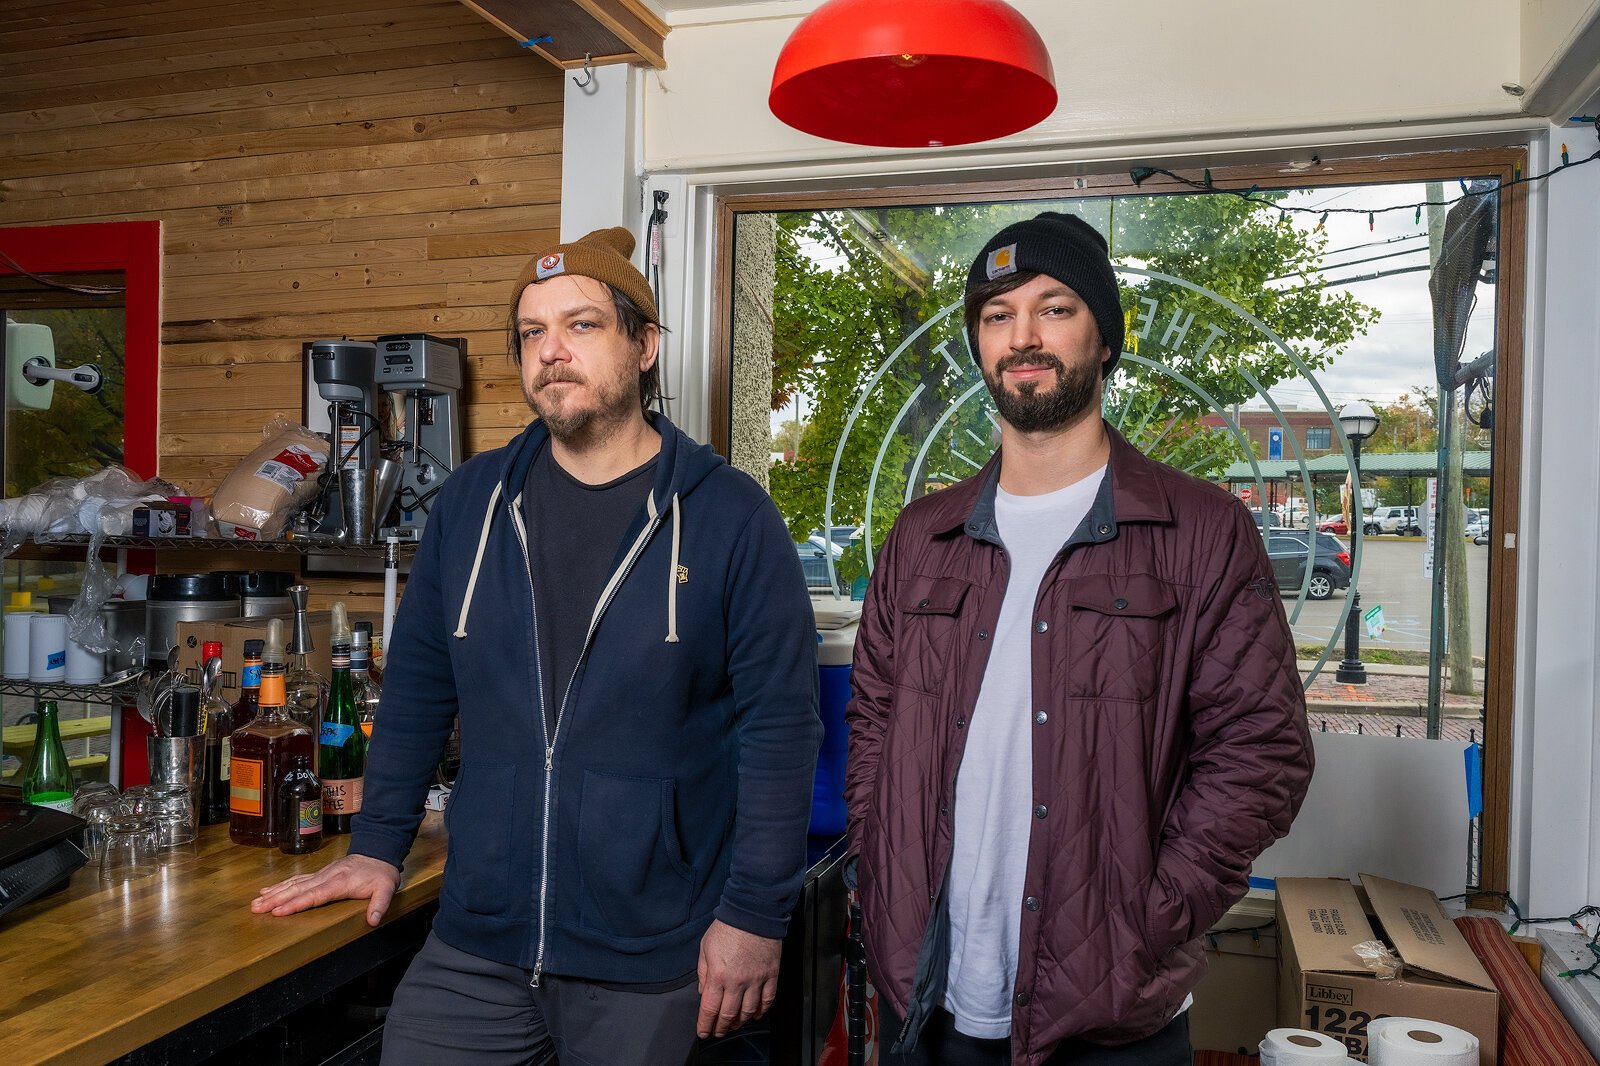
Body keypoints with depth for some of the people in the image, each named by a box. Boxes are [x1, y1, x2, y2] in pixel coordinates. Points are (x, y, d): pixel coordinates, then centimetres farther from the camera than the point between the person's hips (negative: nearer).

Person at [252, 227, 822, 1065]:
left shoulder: (729, 516, -8)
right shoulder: (471, 501, 4)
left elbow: (779, 724, -8)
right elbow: (416, 689, 12)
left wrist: (754, 912, -10)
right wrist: (377, 847, 11)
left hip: (653, 964, -2)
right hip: (472, 948, 3)